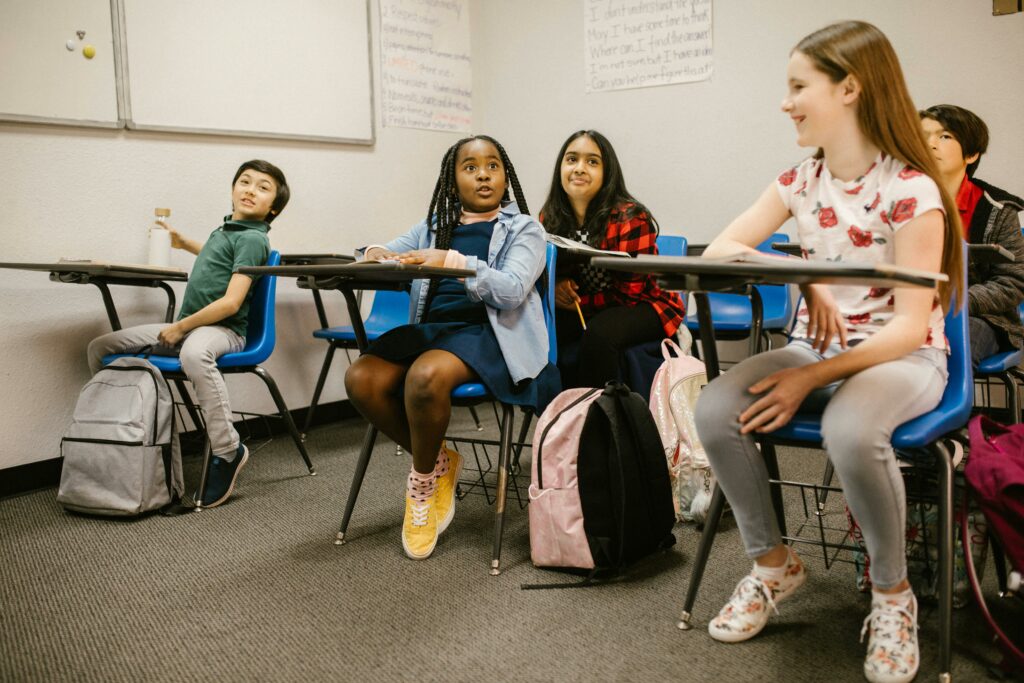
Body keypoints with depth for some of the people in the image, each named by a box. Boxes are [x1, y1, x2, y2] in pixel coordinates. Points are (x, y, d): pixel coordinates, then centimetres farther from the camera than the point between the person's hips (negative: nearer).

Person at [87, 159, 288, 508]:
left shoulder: (252, 239, -10)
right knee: (100, 347, 7)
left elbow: (230, 302, -20)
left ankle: (227, 451, -32)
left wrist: (181, 327, -16)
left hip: (222, 329, -9)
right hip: (185, 327, 9)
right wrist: (183, 242, 39)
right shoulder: (226, 229, 16)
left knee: (194, 354, -45)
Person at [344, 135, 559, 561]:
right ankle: (437, 462, -1)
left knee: (425, 376, -36)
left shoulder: (524, 229, 7)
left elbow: (512, 290, -10)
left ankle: (423, 479, -7)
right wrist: (377, 255, -12)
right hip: (431, 329, 5)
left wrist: (453, 262, -23)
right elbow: (380, 252, 13)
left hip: (488, 333, -5)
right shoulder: (434, 227, 21)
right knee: (361, 378, -23)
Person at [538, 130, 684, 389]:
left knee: (599, 334, -35)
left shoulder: (631, 218, -19)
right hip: (582, 309, 5)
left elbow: (630, 292, -16)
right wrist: (558, 286, -14)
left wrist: (578, 302, -18)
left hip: (641, 306, -5)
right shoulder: (550, 218, -3)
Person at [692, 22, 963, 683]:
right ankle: (773, 563, 0)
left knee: (850, 431, -39)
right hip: (815, 347, 5)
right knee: (715, 409, -23)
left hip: (903, 357, -5)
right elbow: (718, 250, -4)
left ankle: (893, 594, -10)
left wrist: (810, 379, -26)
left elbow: (910, 325, -18)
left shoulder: (911, 190, -15)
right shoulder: (800, 181, 3)